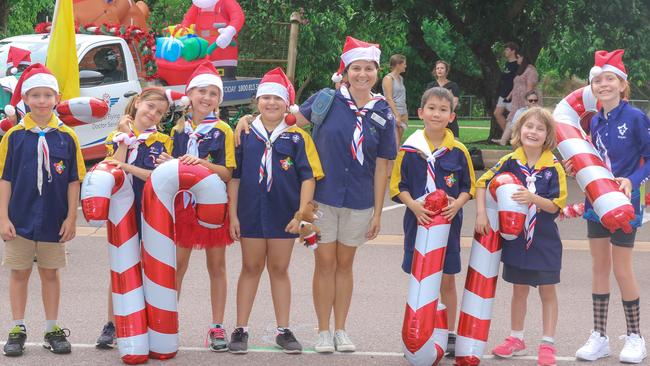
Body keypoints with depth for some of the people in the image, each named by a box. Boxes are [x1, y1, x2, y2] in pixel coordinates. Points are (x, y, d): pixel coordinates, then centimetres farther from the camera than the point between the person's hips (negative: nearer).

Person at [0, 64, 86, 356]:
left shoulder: (67, 137, -3)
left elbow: (73, 181, 1)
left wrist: (71, 218, -2)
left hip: (54, 221, 1)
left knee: (50, 273, 11)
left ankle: (52, 330, 21)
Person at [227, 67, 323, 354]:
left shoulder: (298, 137, -2)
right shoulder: (245, 134, 0)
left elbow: (308, 177, -4)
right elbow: (234, 176, 3)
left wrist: (301, 213, -12)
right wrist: (233, 215, -1)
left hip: (284, 216, 0)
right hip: (251, 213, 0)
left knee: (279, 269, 10)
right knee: (251, 268, 9)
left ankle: (283, 331, 18)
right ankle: (241, 329, 15)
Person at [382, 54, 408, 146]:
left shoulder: (401, 78, 16)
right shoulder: (388, 78, -7)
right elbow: (389, 99, -13)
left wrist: (405, 115, 16)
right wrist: (397, 115, -18)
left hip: (402, 114, 8)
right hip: (393, 114, -8)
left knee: (399, 143, 6)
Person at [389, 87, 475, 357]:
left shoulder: (458, 151, -1)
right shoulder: (409, 149, -3)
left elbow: (468, 186, 6)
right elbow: (398, 185, 0)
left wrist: (457, 203, -13)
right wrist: (414, 206, -16)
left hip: (449, 222, 1)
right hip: (418, 221, -1)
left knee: (447, 280, 8)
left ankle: (449, 334, 18)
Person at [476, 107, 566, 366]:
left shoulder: (554, 167, -9)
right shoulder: (510, 161, -4)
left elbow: (557, 205, -10)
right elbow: (482, 183, 0)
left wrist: (534, 198, -27)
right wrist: (481, 213, -10)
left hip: (545, 239, -2)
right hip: (515, 237, 2)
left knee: (547, 290, 5)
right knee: (519, 289, 15)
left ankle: (547, 344, 12)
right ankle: (516, 339, 27)